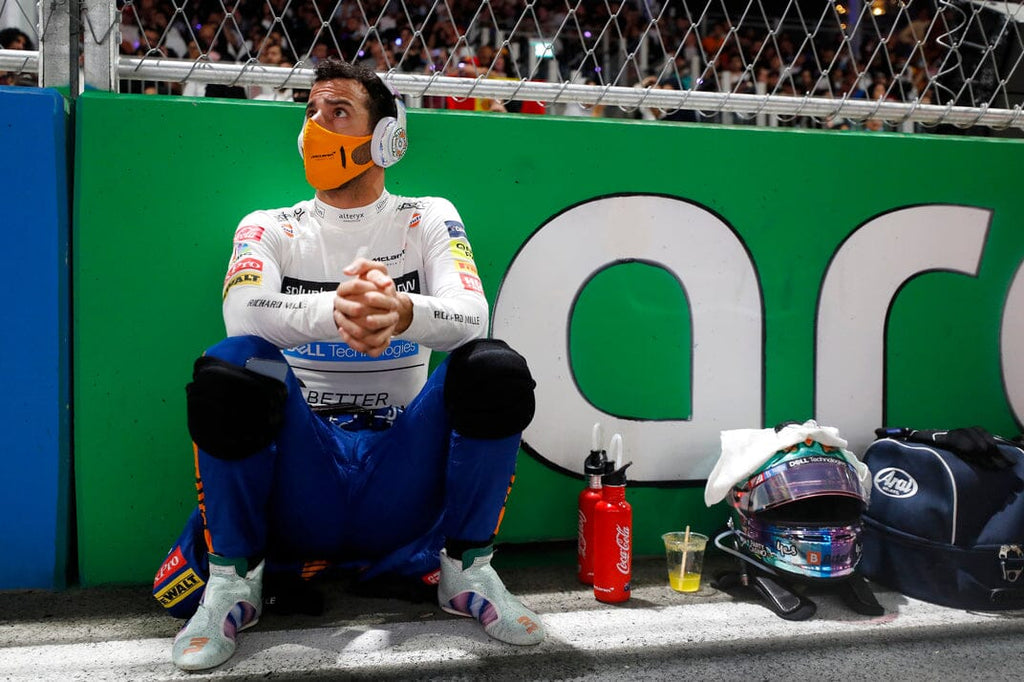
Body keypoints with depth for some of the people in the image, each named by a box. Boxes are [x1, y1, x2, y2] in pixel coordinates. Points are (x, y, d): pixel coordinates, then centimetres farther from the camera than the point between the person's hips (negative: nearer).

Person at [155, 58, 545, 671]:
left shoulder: (428, 218, 7)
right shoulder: (269, 228, 8)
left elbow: (472, 316, -12)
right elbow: (241, 311, -15)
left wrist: (402, 312, -37)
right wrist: (332, 310, -37)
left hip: (404, 472, 1)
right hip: (299, 476, 0)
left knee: (496, 369, -24)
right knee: (233, 369, -28)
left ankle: (467, 571, -3)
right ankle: (233, 578, -7)